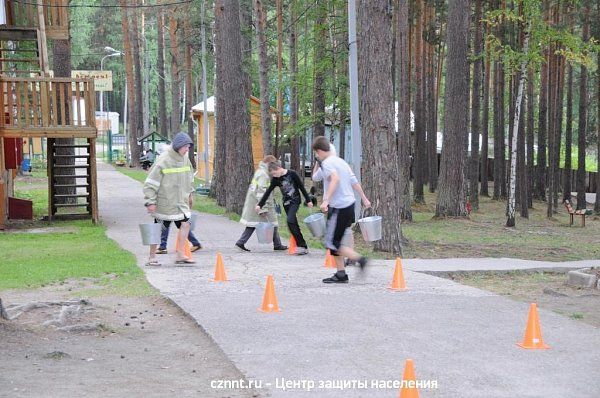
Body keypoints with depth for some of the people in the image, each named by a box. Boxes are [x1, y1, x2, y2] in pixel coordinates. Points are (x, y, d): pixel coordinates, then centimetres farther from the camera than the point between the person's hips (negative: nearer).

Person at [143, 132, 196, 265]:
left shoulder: (185, 159, 4)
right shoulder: (163, 161, -17)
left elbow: (189, 178, 22)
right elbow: (150, 183, -16)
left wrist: (190, 193, 23)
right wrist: (150, 202, -18)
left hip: (181, 201, 6)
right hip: (164, 202, -6)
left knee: (185, 223, -7)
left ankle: (180, 254, -1)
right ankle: (152, 257, 16)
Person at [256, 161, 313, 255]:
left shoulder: (292, 174, -12)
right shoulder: (275, 179, 1)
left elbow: (301, 187, -6)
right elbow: (268, 192, 3)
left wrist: (308, 200, -2)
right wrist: (260, 205, -1)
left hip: (295, 201, -6)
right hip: (286, 203, 6)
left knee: (290, 221, -21)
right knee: (294, 224, 5)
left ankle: (302, 246, -18)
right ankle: (303, 247, 9)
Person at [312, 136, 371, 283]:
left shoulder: (327, 163, -10)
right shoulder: (341, 161, 16)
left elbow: (335, 178, -28)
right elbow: (354, 181, 20)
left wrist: (326, 201, -35)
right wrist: (364, 198, 30)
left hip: (338, 208, -9)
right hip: (350, 204, 9)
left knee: (331, 242, -4)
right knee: (335, 240, 13)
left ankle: (359, 259, -11)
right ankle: (341, 274, 13)